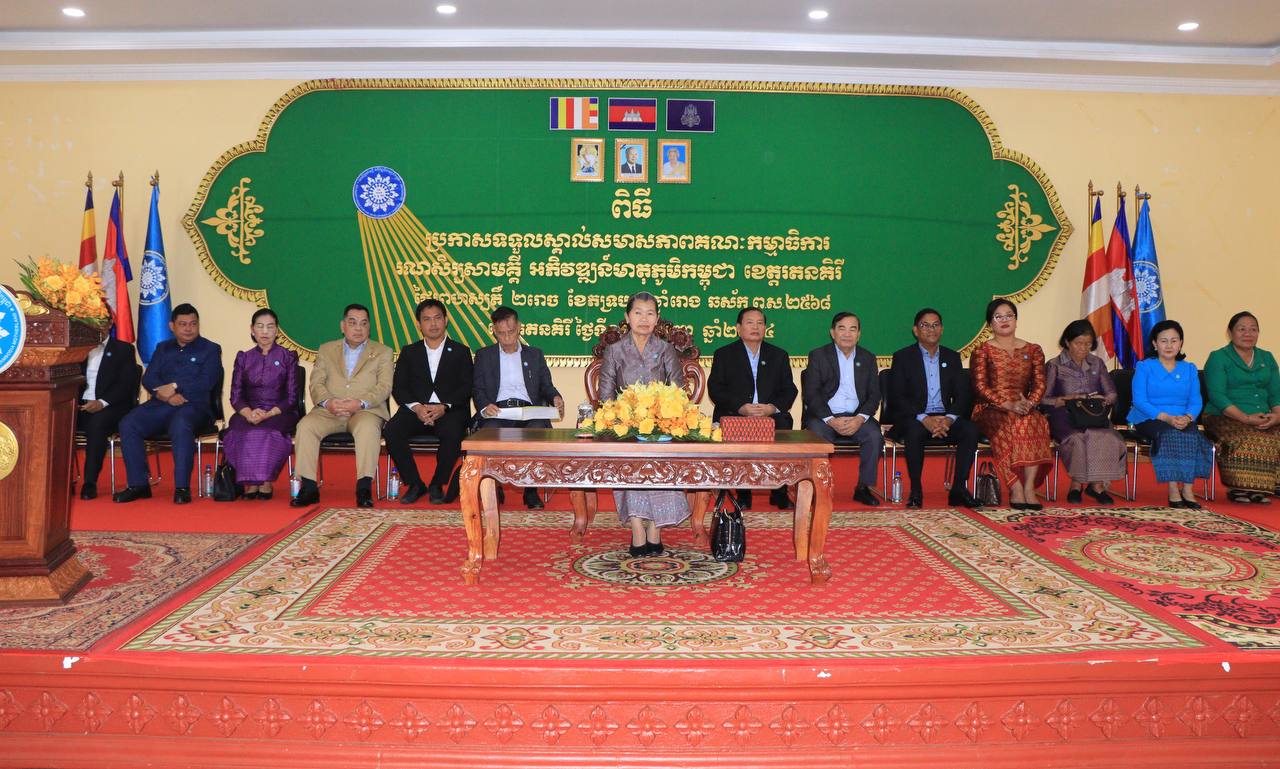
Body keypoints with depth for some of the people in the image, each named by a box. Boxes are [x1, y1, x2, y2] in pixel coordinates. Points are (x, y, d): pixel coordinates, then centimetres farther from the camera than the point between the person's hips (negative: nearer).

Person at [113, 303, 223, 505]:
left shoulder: (210, 350, 10)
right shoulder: (163, 348, 23)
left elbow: (206, 382, -5)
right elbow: (148, 379, 9)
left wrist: (175, 387, -11)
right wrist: (165, 395, -10)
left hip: (194, 406, -5)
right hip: (160, 405, 5)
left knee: (180, 426, -38)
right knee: (128, 424, -21)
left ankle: (182, 487, -35)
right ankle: (138, 484, -15)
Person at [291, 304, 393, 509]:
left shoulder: (382, 352, 13)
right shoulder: (326, 350, 20)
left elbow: (384, 387, 0)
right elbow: (316, 383, 9)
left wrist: (360, 403, -18)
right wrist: (327, 402, -14)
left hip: (365, 411, -2)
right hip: (329, 411, 3)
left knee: (368, 428, -36)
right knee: (305, 426, -27)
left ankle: (364, 488, -36)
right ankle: (308, 487, -23)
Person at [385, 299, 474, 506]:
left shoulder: (461, 351, 14)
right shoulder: (409, 352, 19)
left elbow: (466, 388, 2)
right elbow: (398, 388, 8)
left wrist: (444, 407, -16)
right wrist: (416, 407, -13)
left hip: (450, 410, -2)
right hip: (415, 409, 2)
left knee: (452, 433, -36)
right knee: (391, 431, -28)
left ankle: (437, 485, -14)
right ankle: (415, 484, -12)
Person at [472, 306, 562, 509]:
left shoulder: (535, 355, 23)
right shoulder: (484, 355, 19)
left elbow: (546, 386, 17)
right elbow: (478, 390, 10)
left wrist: (555, 398, -8)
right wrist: (485, 406, -14)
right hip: (497, 410, 0)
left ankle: (531, 490, -20)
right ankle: (495, 487, -17)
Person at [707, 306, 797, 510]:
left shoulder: (779, 355, 19)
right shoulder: (724, 354, 13)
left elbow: (789, 390, 10)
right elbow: (715, 389, 0)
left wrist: (772, 408, -12)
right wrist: (742, 407, -16)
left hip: (771, 415, 2)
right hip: (734, 416, -1)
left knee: (783, 428, -30)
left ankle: (780, 493, -16)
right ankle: (743, 493, -18)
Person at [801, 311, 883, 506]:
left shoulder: (868, 358, 14)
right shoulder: (818, 355, 5)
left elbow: (874, 395, 8)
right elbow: (811, 394, -4)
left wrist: (860, 419, -13)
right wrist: (831, 420, -18)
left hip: (856, 416, 2)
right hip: (824, 415, -2)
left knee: (875, 436, -26)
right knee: (817, 437, -33)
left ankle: (863, 487, -13)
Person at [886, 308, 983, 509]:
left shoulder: (952, 357, 15)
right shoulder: (903, 357, 3)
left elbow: (962, 395, 6)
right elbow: (897, 398, -7)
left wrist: (949, 419, -15)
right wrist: (924, 419, -21)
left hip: (945, 418, 3)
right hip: (913, 418, -3)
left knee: (971, 429, -25)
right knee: (915, 431, -36)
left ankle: (958, 489, -19)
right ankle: (915, 491, -25)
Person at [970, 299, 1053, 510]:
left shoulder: (1033, 350, 17)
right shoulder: (982, 351, 7)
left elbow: (1039, 384, 6)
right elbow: (980, 387, -4)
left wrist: (1029, 403, -16)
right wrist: (1009, 405, -18)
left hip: (1024, 409, 3)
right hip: (990, 411, -2)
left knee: (1038, 421, -32)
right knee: (1010, 424, -36)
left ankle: (1029, 487, -37)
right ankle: (1016, 490, -37)